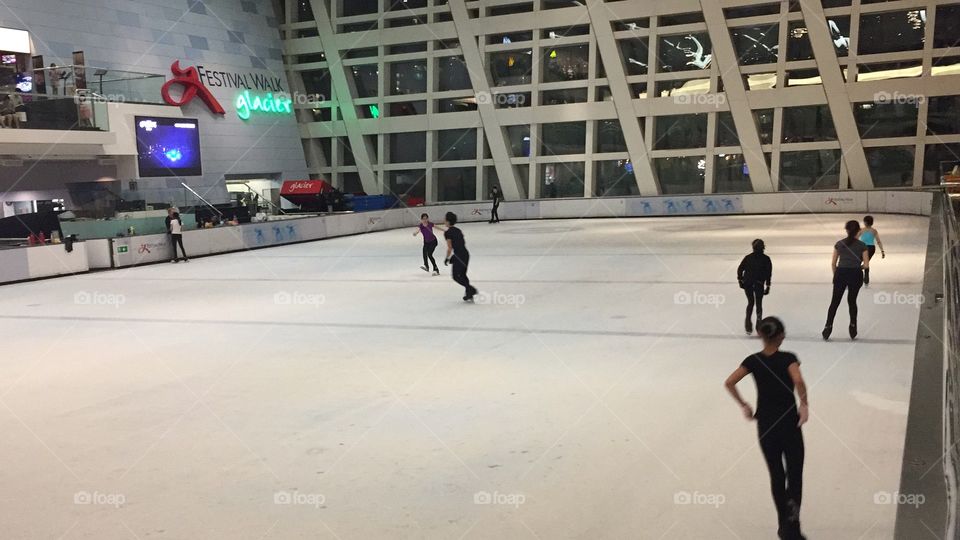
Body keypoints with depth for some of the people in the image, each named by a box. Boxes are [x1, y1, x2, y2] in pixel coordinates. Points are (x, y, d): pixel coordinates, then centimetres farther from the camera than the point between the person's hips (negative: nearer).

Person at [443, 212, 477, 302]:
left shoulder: (447, 233, -10)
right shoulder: (458, 230, 13)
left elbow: (450, 248, -15)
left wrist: (447, 258, -1)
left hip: (458, 256, -8)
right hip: (466, 254, 8)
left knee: (456, 276, 6)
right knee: (463, 275, 18)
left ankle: (470, 288, -9)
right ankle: (469, 295, 18)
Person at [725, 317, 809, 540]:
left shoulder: (753, 360, -2)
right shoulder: (788, 358, -10)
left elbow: (729, 383, -12)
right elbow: (798, 381, -30)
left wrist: (743, 406, -1)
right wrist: (804, 405, -16)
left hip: (765, 425, 3)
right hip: (789, 423, -3)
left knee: (776, 476, 16)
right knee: (794, 475, 5)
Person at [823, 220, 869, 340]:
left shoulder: (839, 244, 3)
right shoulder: (862, 245, -1)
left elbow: (833, 264, 5)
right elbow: (866, 265, -4)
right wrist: (858, 268, 16)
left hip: (841, 273, 0)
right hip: (856, 275, 0)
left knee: (835, 302, 8)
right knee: (852, 301, 16)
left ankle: (828, 327, 1)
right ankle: (853, 329, 20)